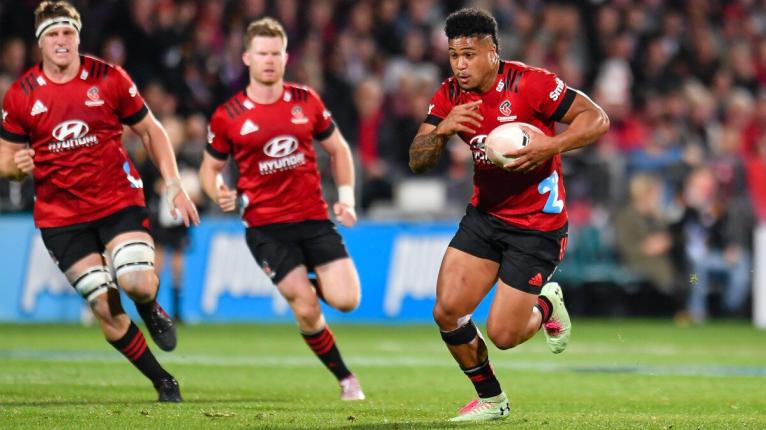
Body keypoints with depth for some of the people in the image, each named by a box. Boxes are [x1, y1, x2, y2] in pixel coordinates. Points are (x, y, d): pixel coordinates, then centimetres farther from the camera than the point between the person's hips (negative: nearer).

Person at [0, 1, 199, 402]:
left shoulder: (109, 79, -3)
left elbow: (151, 131, 7)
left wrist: (174, 186, 0)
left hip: (119, 201, -1)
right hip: (61, 215, 1)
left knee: (138, 283, -24)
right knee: (105, 309, -4)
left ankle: (152, 310, 14)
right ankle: (163, 382, 14)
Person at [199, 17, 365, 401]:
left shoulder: (306, 102, 4)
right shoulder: (227, 117, -3)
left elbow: (338, 149, 15)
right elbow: (210, 168, 9)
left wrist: (346, 197, 3)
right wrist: (220, 195, -13)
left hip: (314, 218, 2)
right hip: (265, 227, -2)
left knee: (346, 299, -11)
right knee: (306, 310, -9)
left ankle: (314, 282, 25)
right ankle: (345, 378, 13)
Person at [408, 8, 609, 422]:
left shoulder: (530, 84, -18)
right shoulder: (449, 95, -2)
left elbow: (597, 119, -15)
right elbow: (417, 160, -3)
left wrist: (551, 146, -30)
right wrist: (442, 129, -23)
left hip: (537, 225, -5)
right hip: (484, 215, 6)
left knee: (502, 334, -7)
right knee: (447, 311, -7)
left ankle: (547, 305, 28)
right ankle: (490, 399, 15)